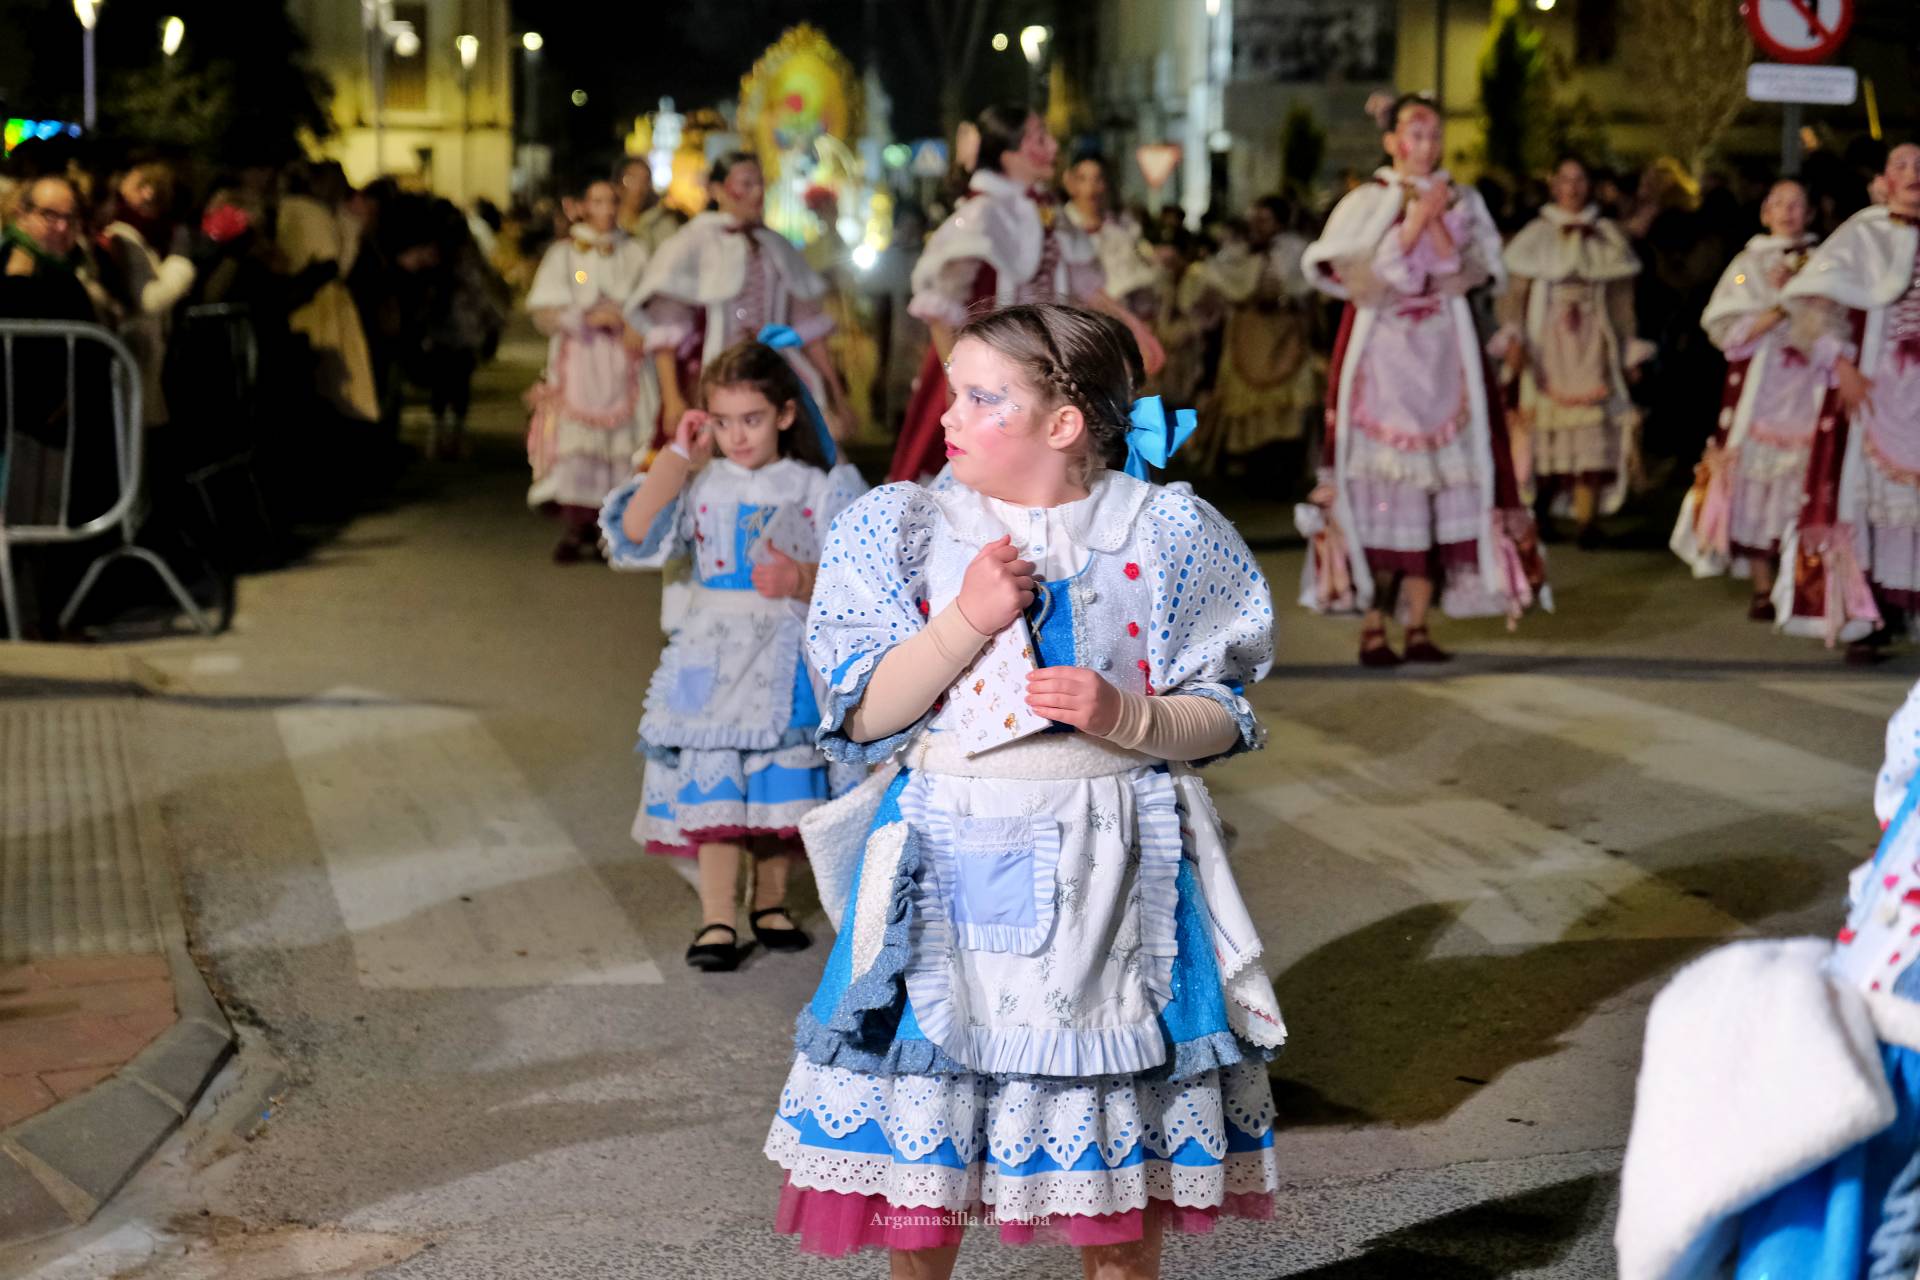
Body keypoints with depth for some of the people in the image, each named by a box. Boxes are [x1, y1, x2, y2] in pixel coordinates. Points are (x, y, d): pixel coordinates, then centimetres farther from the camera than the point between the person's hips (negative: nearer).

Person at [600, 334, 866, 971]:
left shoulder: (820, 488, 2)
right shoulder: (700, 484, 4)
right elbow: (634, 535, -10)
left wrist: (801, 580, -25)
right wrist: (678, 455, -6)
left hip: (789, 659, 0)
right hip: (713, 652, 0)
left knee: (780, 784, 6)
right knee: (712, 780, -6)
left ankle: (771, 901, 24)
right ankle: (716, 919, -1)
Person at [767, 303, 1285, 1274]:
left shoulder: (1166, 534, 0)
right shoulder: (903, 528, 2)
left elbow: (1220, 720, 2)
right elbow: (863, 717, -4)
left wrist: (1122, 715, -17)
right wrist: (968, 621, -16)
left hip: (1108, 868, 0)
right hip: (951, 867, 1)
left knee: (1119, 1157, 7)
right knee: (919, 1157, 5)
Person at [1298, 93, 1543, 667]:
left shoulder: (1461, 201, 12)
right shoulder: (1364, 203, 2)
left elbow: (1471, 271, 0)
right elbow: (1358, 279, -10)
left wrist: (1437, 223, -12)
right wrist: (1411, 224, -13)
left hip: (1444, 358, 3)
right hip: (1380, 356, -3)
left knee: (1438, 486, -2)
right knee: (1377, 487, -9)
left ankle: (1418, 625, 3)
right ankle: (1373, 628, -6)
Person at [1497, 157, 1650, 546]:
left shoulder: (1607, 237, 13)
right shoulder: (1535, 236, 9)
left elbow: (1622, 298, 14)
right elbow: (1515, 292, 2)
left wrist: (1629, 352, 10)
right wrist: (1513, 337, -11)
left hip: (1594, 346, 1)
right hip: (1547, 344, -1)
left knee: (1592, 430, -10)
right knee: (1546, 425, -7)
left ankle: (1586, 517, -14)